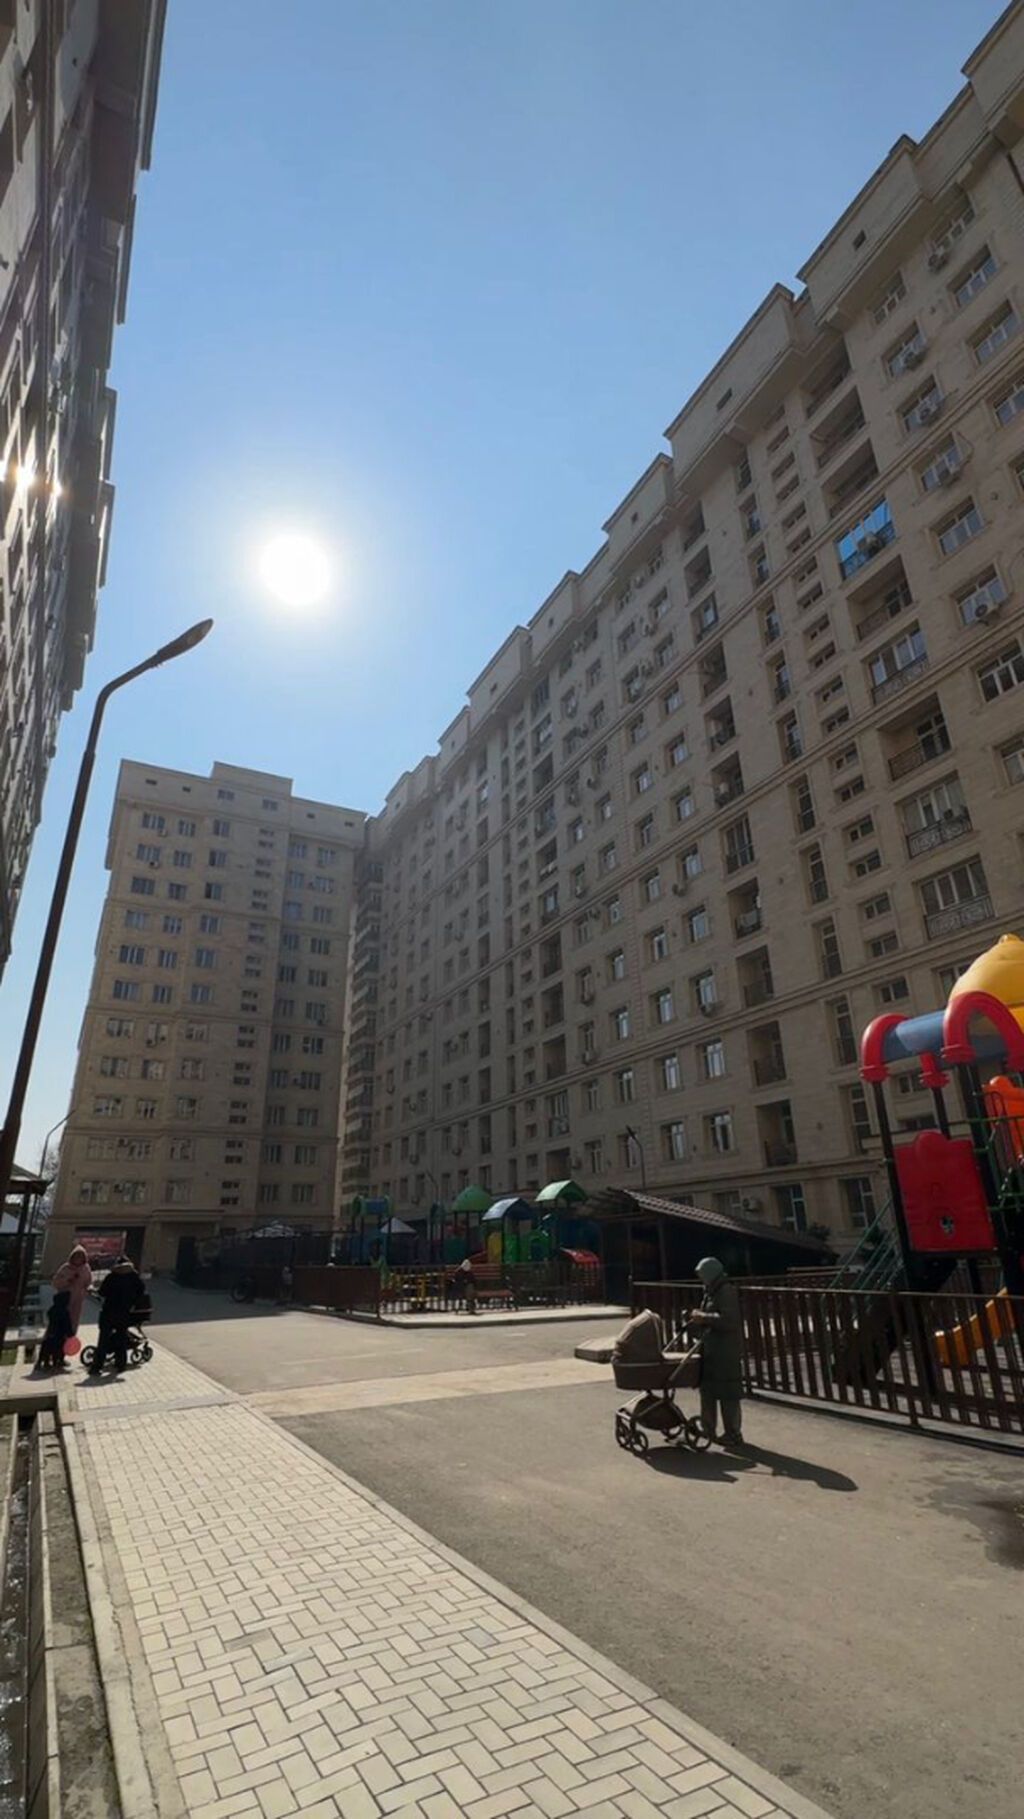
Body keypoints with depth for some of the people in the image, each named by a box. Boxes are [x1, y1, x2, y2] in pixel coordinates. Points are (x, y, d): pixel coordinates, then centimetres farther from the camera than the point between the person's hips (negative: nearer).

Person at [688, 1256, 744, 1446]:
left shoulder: (727, 1292, -16)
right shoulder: (712, 1292, 15)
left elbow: (728, 1320, -26)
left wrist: (703, 1317, -20)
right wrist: (698, 1319, 7)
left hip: (726, 1353, -10)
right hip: (711, 1351, 10)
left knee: (727, 1394, -1)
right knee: (708, 1390, 16)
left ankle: (733, 1434, 10)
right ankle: (708, 1429, 26)